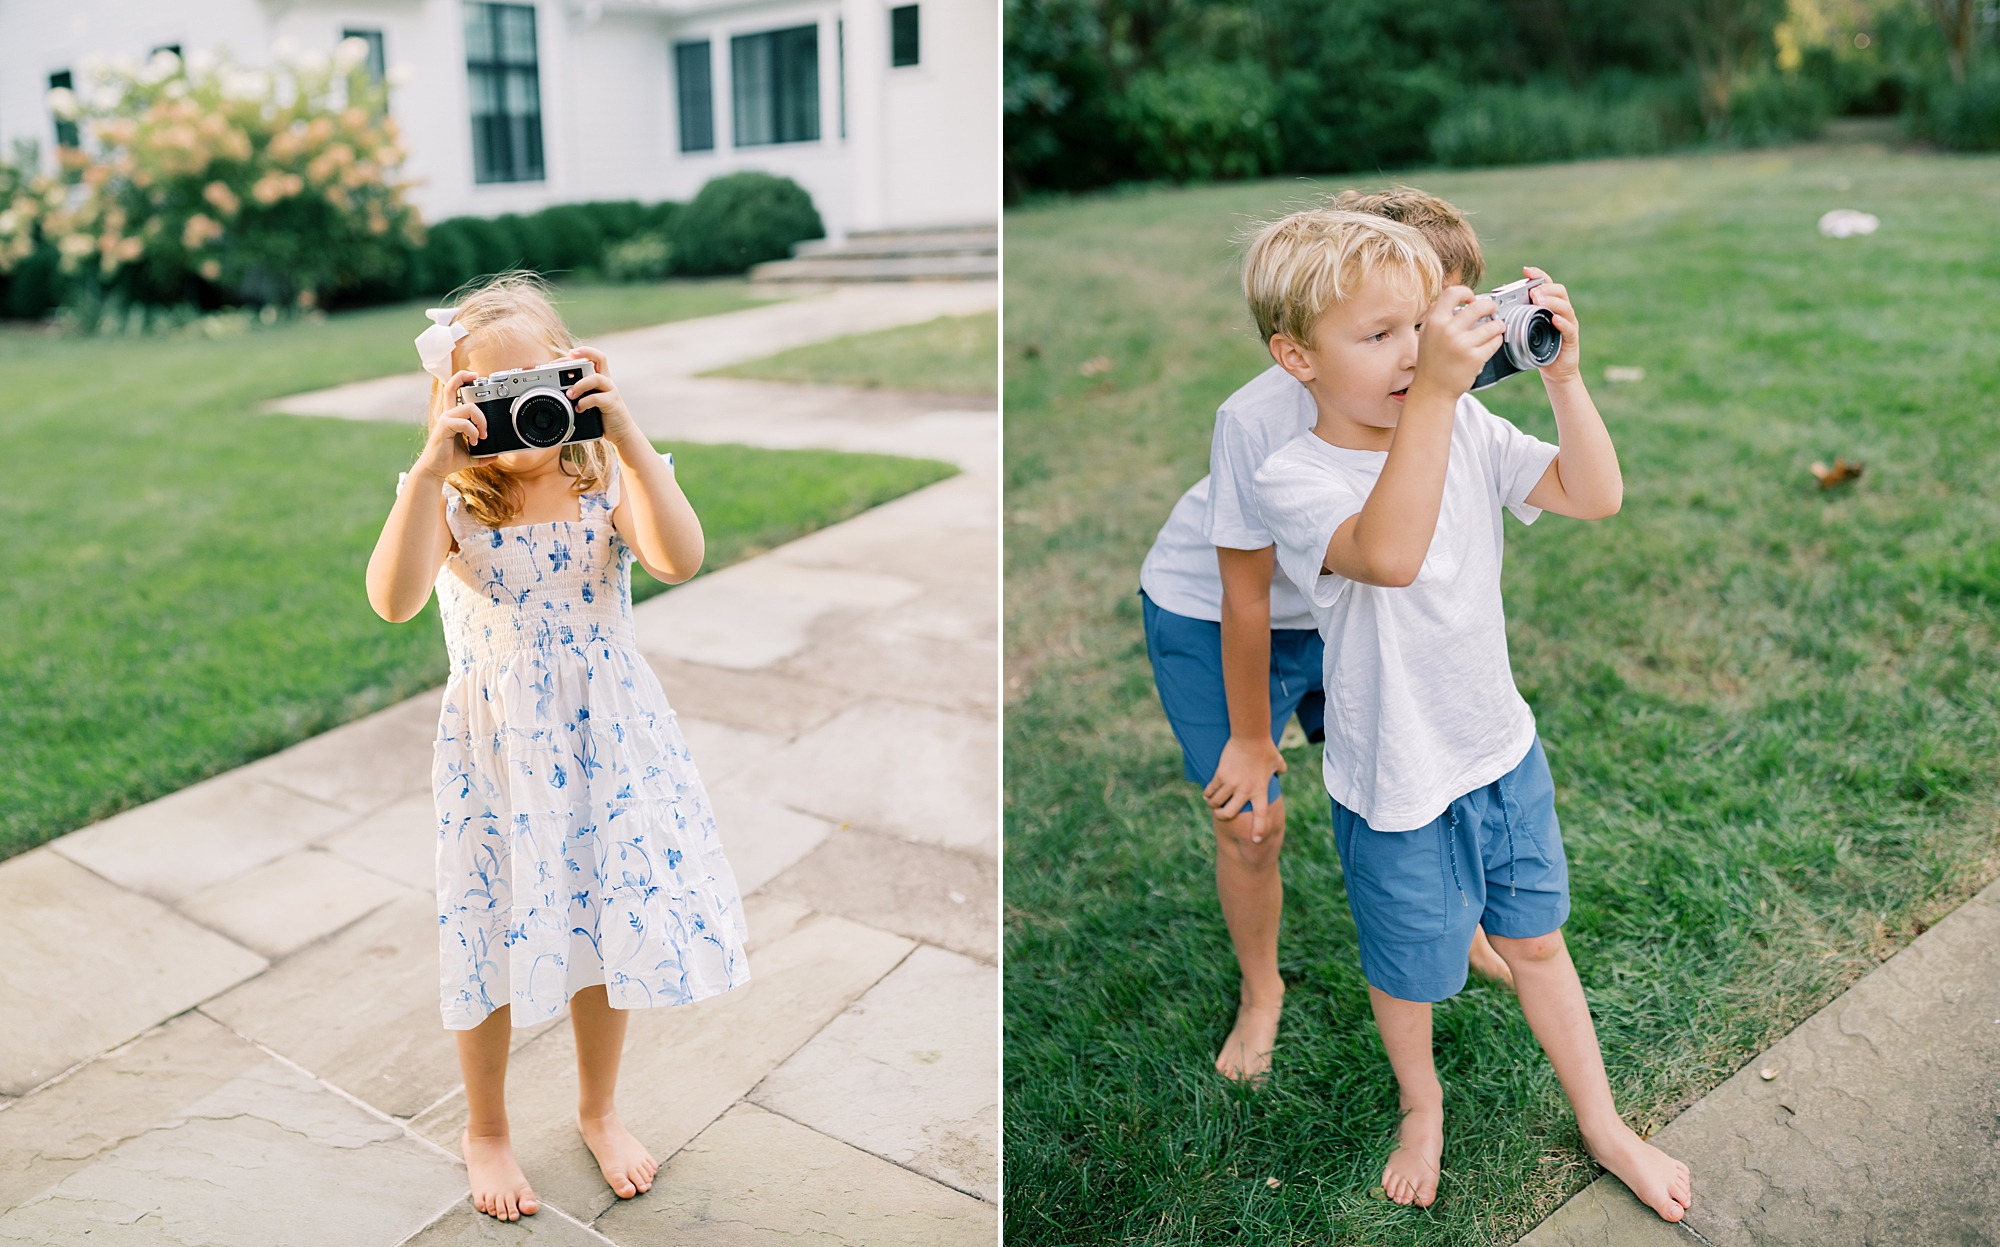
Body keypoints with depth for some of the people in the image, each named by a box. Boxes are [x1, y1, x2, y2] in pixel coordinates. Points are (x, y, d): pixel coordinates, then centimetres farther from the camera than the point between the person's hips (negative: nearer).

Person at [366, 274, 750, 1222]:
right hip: (498, 747, -1)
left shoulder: (605, 481, -8)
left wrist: (625, 433, -32)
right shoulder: (451, 500, -9)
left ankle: (598, 1111, 39)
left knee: (607, 928, 13)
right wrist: (432, 466, -32)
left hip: (606, 738, 1)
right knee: (496, 935, 12)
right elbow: (394, 601, -27)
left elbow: (679, 560, -28)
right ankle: (485, 1130, 38)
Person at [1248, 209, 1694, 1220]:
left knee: (1536, 940, 22)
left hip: (1504, 753, 5)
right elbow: (1390, 554, -43)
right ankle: (1422, 1104, 49)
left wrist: (1562, 376, -22)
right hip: (1397, 786, -4)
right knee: (1408, 969, 18)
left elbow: (1597, 497, -9)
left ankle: (1603, 1125, 44)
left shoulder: (1468, 432, -5)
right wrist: (1430, 395, -48)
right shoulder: (1292, 478, -24)